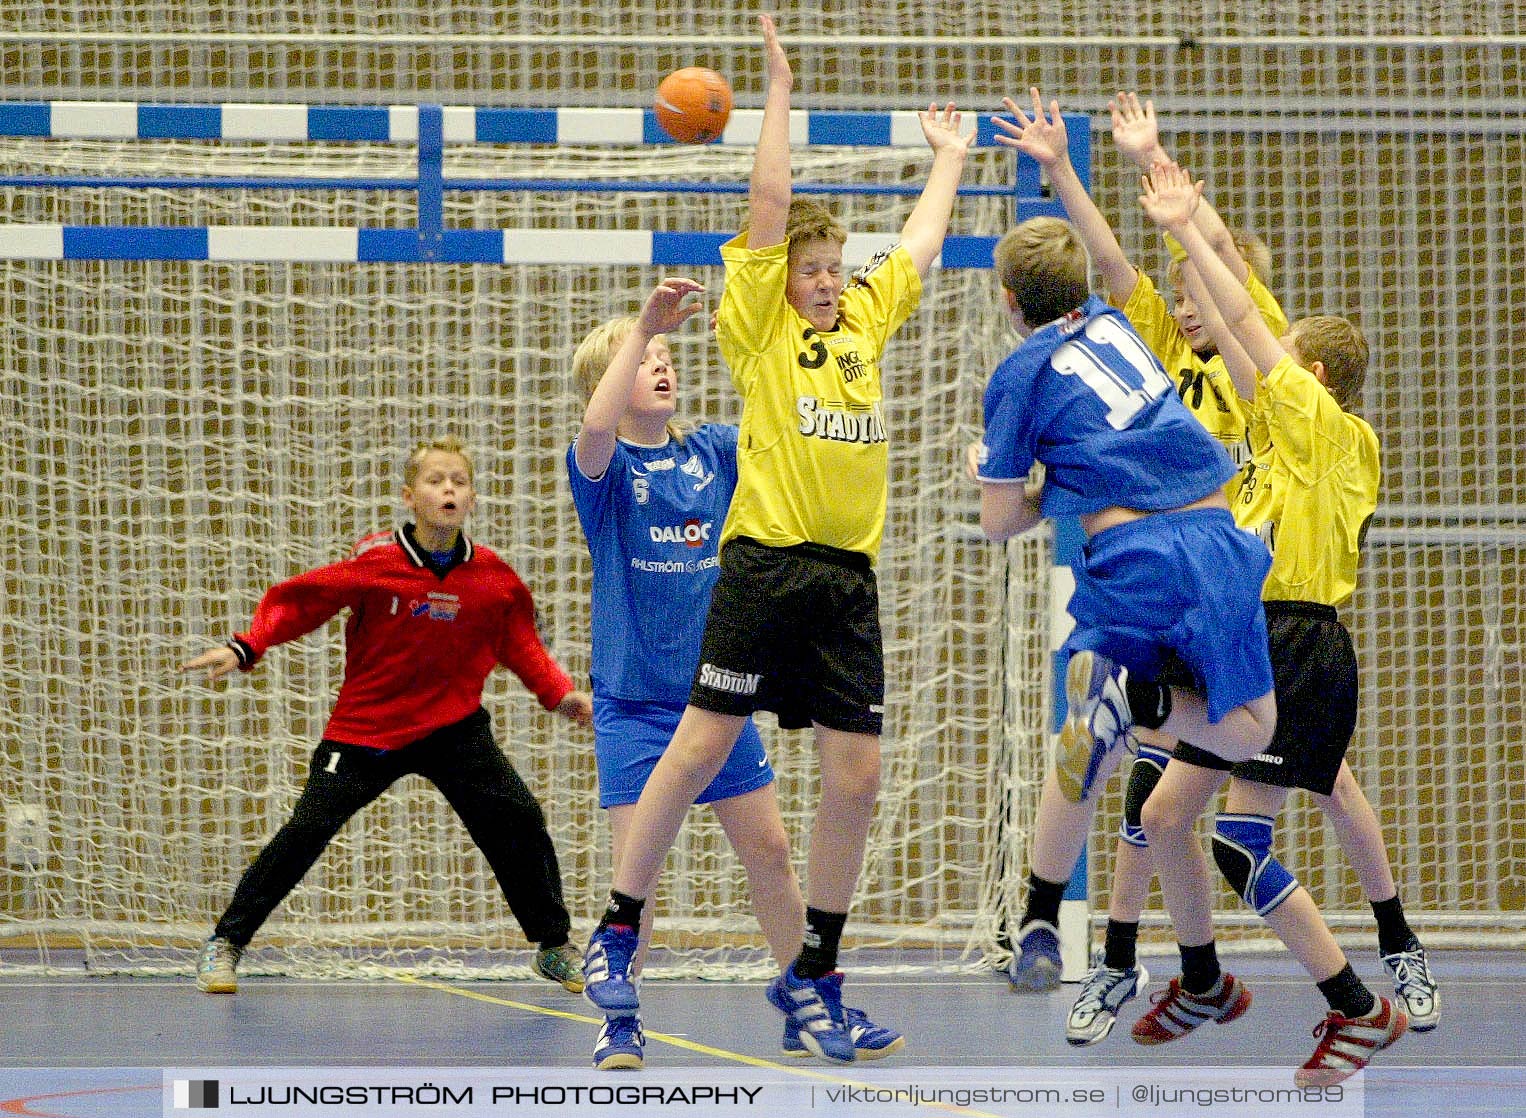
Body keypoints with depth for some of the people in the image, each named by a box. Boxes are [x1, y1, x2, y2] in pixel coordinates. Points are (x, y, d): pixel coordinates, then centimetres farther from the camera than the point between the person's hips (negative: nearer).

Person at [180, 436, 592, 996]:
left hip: (453, 725, 2)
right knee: (305, 831, -9)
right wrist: (243, 649, -20)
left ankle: (554, 948, 13)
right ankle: (225, 943, 6)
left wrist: (562, 694, -9)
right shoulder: (374, 561, -16)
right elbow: (295, 600, -9)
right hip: (366, 727, -2)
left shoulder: (493, 577, -7)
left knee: (520, 822, -8)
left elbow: (522, 648, 6)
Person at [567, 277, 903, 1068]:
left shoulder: (715, 451, 6)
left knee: (770, 855, 6)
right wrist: (643, 325, -32)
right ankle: (620, 1020, 8)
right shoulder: (605, 467, -7)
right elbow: (597, 428, -30)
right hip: (634, 701, -4)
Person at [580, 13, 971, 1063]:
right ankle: (616, 935, 6)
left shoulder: (867, 323, 16)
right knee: (701, 747, -4)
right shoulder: (759, 326, 2)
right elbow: (769, 209, -5)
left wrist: (950, 154, 39)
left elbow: (921, 242, 29)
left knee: (857, 775, 0)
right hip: (767, 560, -5)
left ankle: (814, 977, 8)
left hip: (849, 576, 5)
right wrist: (780, 93, -4)